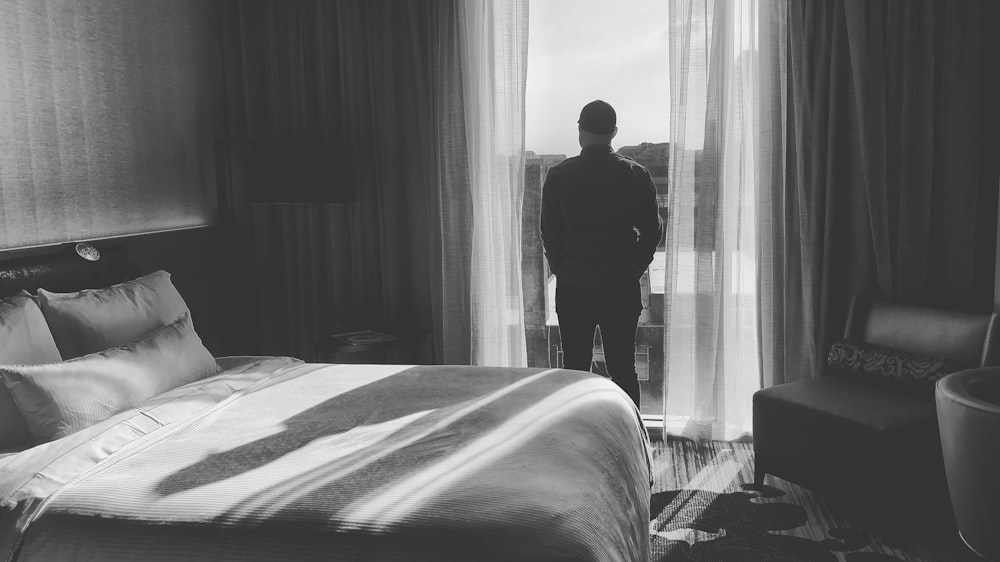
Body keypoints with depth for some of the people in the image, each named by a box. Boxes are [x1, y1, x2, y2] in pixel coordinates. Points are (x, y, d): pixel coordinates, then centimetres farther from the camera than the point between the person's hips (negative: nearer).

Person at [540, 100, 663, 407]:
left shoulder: (559, 175, -5)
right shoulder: (636, 175, -1)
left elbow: (549, 234, -1)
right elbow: (652, 231, 2)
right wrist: (631, 271, 12)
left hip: (573, 289, -1)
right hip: (622, 289, 1)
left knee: (575, 370, 8)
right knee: (623, 370, 9)